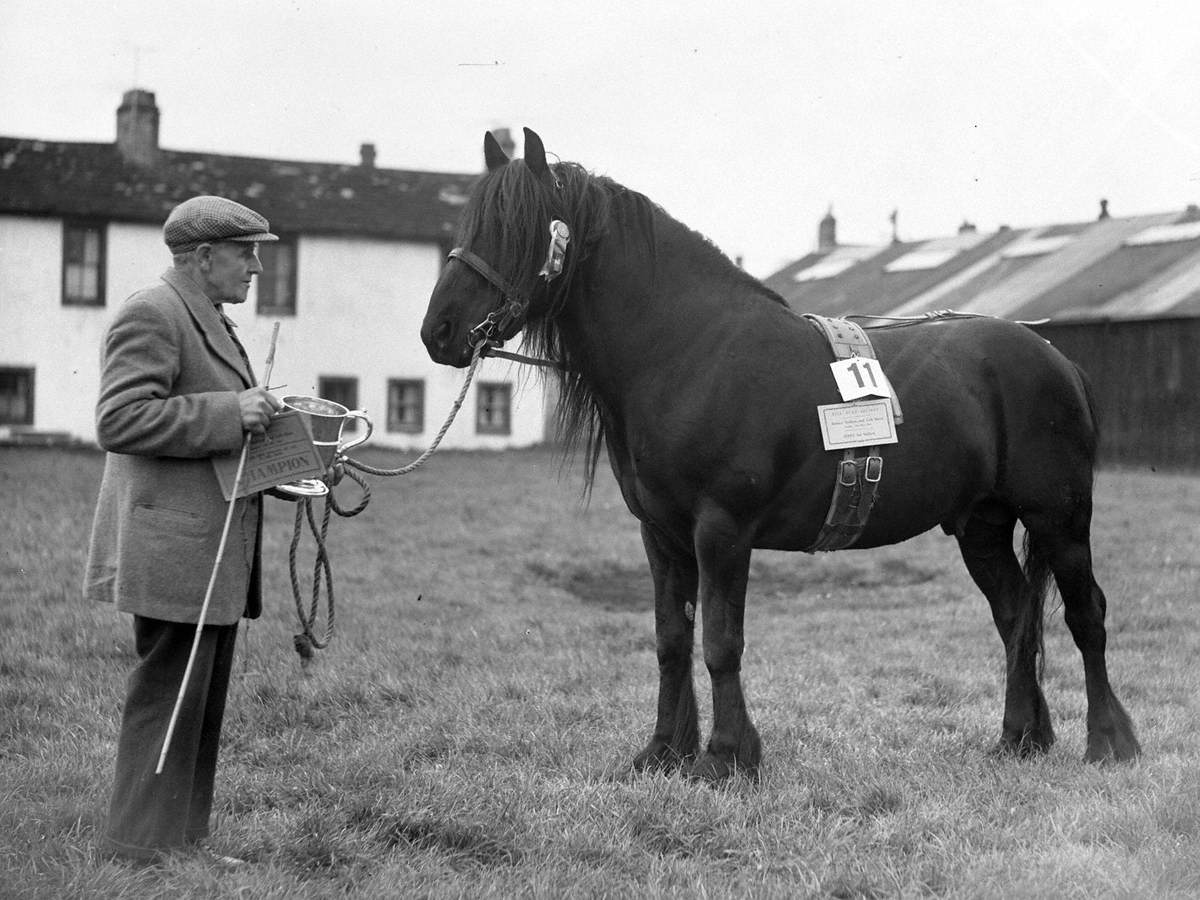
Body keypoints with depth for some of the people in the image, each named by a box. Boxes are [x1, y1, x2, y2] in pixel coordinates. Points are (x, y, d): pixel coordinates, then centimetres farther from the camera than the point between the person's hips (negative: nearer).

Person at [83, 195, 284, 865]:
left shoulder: (210, 321, 20)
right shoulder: (151, 315, -12)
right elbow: (119, 421, -21)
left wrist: (263, 421, 14)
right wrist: (230, 413, -23)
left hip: (217, 552, 10)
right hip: (175, 551, -10)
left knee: (204, 702, 14)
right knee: (168, 698, -5)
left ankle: (184, 840, 22)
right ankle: (142, 848, 3)